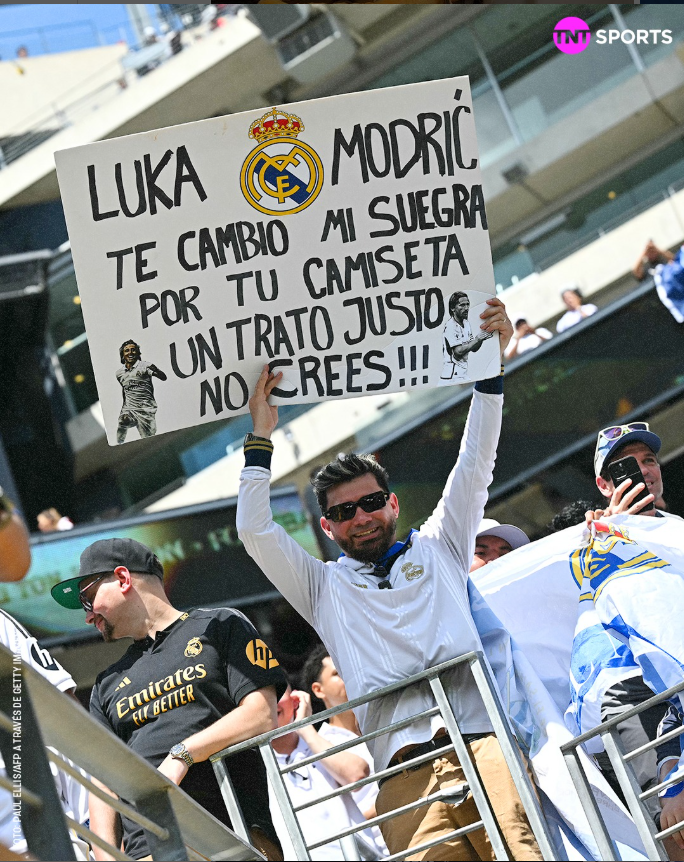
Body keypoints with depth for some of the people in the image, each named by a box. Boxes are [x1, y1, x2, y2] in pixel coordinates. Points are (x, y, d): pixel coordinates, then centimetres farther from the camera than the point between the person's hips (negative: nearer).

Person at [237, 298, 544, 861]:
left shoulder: (437, 549, 27)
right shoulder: (325, 587, 28)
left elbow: (476, 466, 21)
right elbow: (255, 532, 19)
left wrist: (491, 365, 13)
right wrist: (261, 437, 18)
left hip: (483, 739, 0)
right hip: (406, 768, 0)